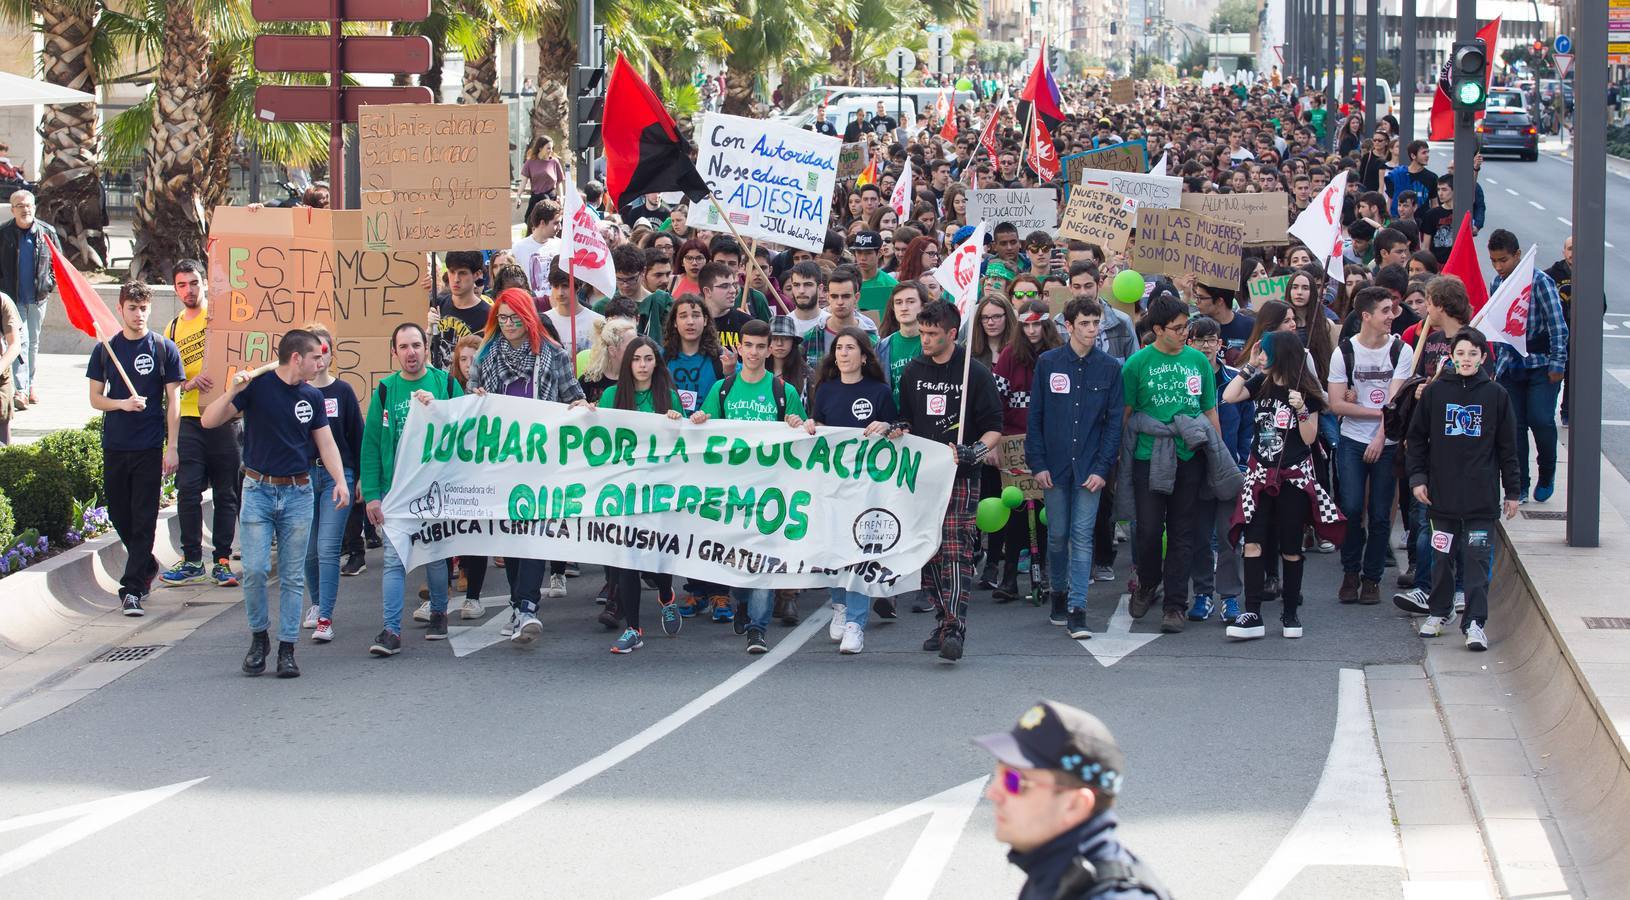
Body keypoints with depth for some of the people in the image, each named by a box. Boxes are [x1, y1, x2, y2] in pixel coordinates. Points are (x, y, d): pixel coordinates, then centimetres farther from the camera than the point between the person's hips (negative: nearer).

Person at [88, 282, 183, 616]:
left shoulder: (164, 348, 0)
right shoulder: (105, 349, 7)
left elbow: (173, 400, -1)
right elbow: (95, 398, 8)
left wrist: (172, 447, -7)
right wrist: (122, 403, -13)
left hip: (150, 447, -3)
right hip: (114, 445, 3)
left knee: (143, 520, -6)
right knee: (119, 513, 10)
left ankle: (131, 589, -6)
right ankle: (147, 566, 34)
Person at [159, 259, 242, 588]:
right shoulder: (173, 329, 14)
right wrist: (190, 382, -8)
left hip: (224, 416, -3)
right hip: (190, 417, 3)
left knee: (226, 493, 2)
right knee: (188, 490, -5)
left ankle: (222, 561, 9)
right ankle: (192, 561, 3)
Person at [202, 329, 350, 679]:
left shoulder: (312, 397, 8)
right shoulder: (257, 385, -5)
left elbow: (326, 443, 8)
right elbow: (208, 421, -7)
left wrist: (340, 481, -8)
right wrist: (231, 392, -25)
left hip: (298, 493, 3)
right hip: (258, 489, -3)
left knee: (293, 576, 2)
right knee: (255, 570, -10)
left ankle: (287, 649, 7)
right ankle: (258, 637, 10)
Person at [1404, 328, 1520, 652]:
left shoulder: (1496, 396, 1)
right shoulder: (1435, 392, 2)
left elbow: (1507, 448, 6)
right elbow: (1416, 438, 9)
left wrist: (1512, 491, 6)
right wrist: (1417, 477, 1)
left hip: (1482, 497, -1)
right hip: (1443, 493, 1)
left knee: (1478, 559, -4)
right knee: (1442, 557, 11)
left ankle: (1475, 622, -3)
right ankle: (1440, 611, 27)